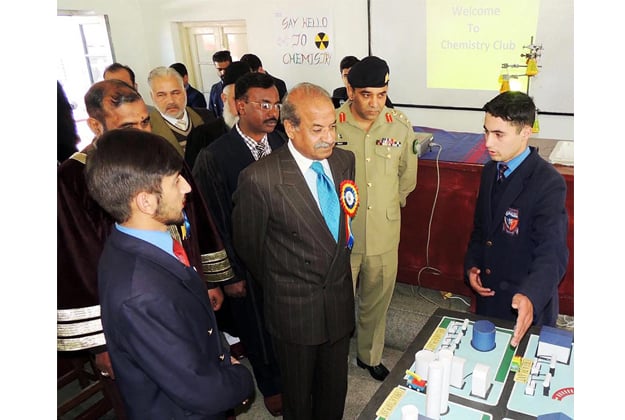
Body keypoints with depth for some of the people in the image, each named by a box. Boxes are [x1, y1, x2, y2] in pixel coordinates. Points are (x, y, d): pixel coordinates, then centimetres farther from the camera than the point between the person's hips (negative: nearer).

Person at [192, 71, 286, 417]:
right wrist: (230, 275, -9)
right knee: (259, 329, 18)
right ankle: (271, 386, 46)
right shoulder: (214, 157, -17)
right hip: (249, 263, -3)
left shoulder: (282, 144, -4)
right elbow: (215, 222, -13)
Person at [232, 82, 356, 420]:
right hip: (294, 309, -4)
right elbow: (248, 245, -7)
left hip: (340, 301, 5)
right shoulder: (259, 178, -22)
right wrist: (276, 286, 7)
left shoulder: (345, 160, -4)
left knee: (335, 392, 24)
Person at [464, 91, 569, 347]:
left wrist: (530, 297, -46)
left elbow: (552, 253, -29)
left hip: (525, 305, -6)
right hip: (488, 292, 6)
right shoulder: (490, 171, 2)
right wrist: (471, 266, -1)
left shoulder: (549, 183, -22)